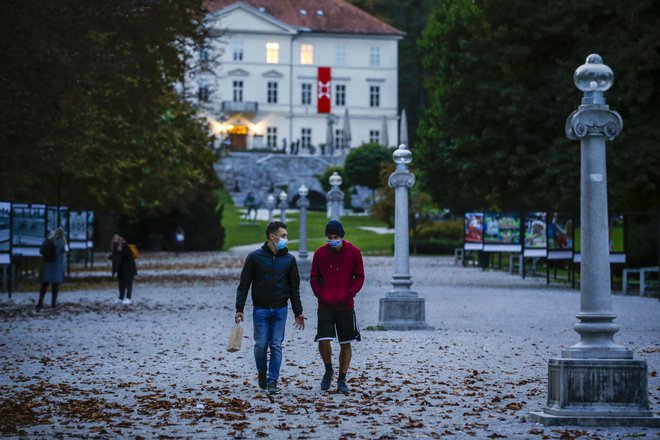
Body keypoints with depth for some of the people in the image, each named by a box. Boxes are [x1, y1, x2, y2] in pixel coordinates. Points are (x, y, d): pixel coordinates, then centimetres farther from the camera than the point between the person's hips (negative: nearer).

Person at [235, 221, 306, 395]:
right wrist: (239, 309, -7)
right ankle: (262, 374, 24)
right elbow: (244, 284, -1)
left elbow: (294, 287, 10)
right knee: (261, 345, 0)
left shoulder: (289, 259, 5)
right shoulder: (255, 257, -3)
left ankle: (272, 381, 3)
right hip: (260, 310, -2)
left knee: (276, 346, -2)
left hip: (280, 310, 2)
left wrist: (298, 312, 8)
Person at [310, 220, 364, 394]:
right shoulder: (320, 253, 0)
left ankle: (342, 380, 19)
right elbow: (314, 278, 8)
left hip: (346, 306, 0)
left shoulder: (354, 252, -2)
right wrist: (321, 295, -7)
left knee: (346, 344, 6)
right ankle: (328, 370, 14)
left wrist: (349, 294, -10)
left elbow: (359, 277, 3)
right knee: (323, 341, -13)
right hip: (325, 306, 0)